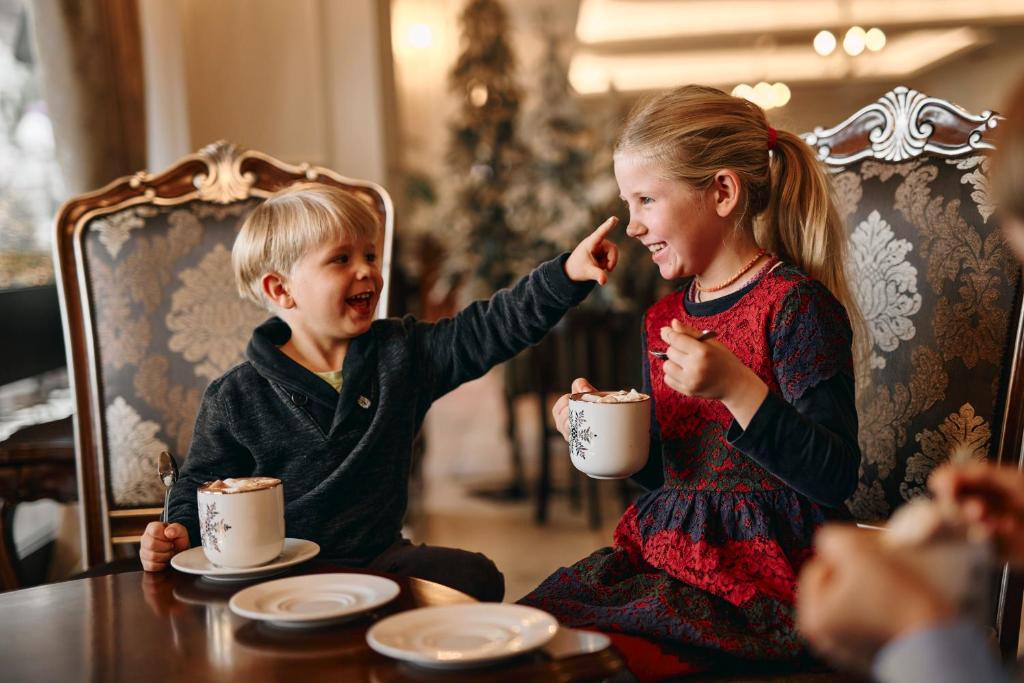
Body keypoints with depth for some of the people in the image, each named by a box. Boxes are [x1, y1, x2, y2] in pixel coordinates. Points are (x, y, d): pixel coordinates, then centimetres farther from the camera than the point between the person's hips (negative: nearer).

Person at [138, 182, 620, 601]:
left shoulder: (402, 353, 6)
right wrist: (180, 532, -14)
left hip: (379, 556, 3)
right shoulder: (235, 398, -2)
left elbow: (489, 328, -1)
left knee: (477, 577, -19)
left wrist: (567, 274, -13)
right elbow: (203, 482, 7)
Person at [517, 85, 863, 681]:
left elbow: (835, 478, -17)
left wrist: (736, 387, -26)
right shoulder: (664, 319, 12)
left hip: (759, 580, -7)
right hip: (663, 553, 7)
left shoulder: (796, 305, -11)